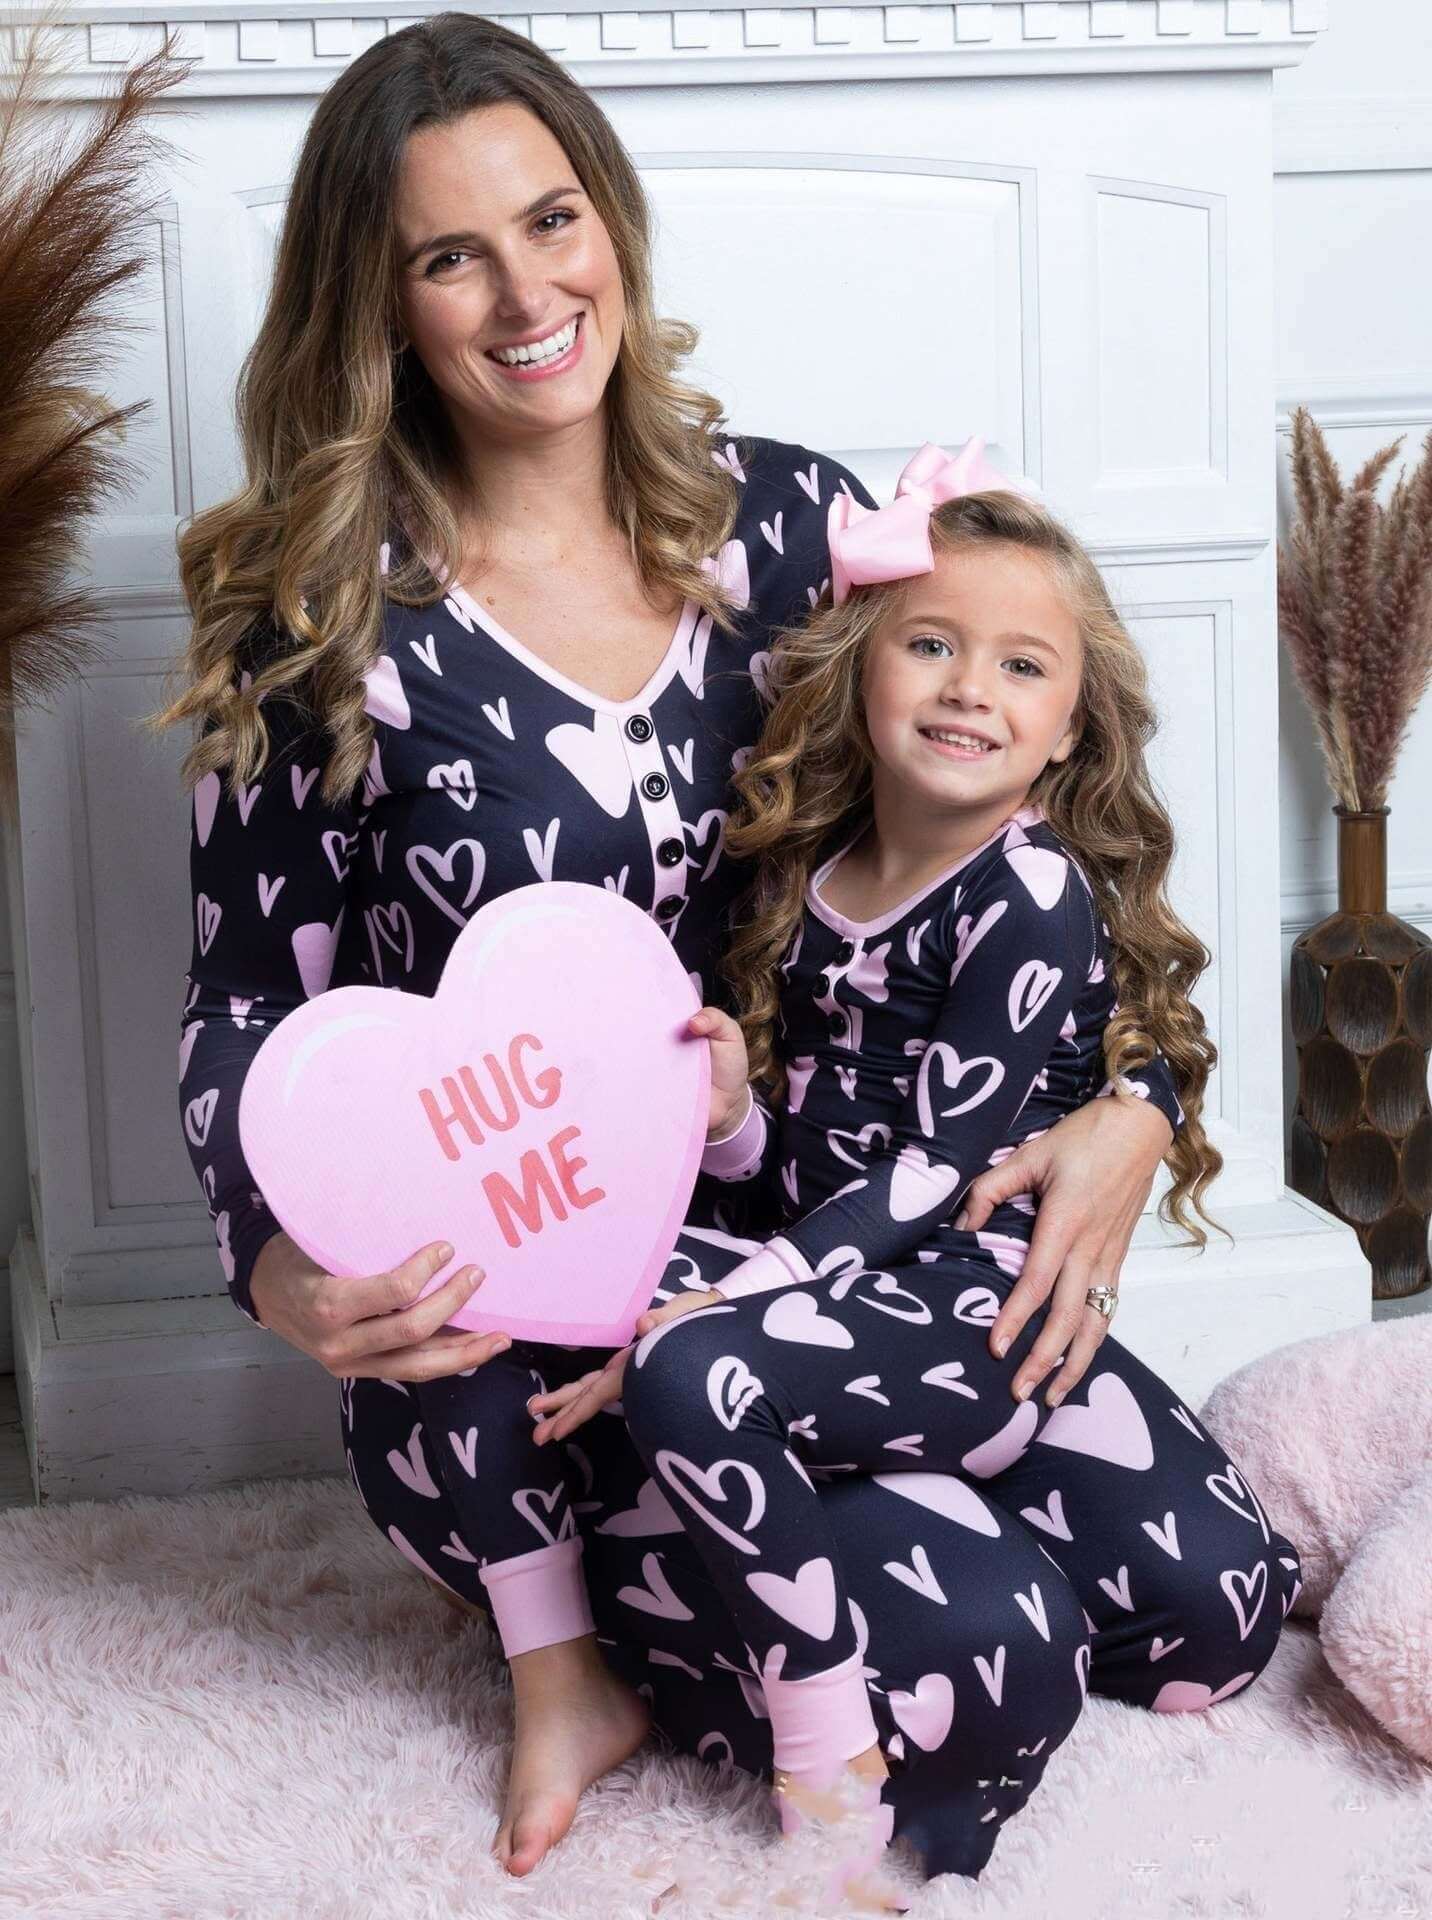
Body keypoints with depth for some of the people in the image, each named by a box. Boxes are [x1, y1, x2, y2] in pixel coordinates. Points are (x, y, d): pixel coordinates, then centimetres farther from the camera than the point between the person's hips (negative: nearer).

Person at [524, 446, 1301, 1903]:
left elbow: (946, 1165, -16)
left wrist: (720, 1303, -22)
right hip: (846, 1293, 3)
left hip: (991, 1305, -3)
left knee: (690, 1373, -28)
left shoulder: (1035, 898, -10)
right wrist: (728, 1117, -10)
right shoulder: (800, 873, 9)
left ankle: (829, 1760, -10)